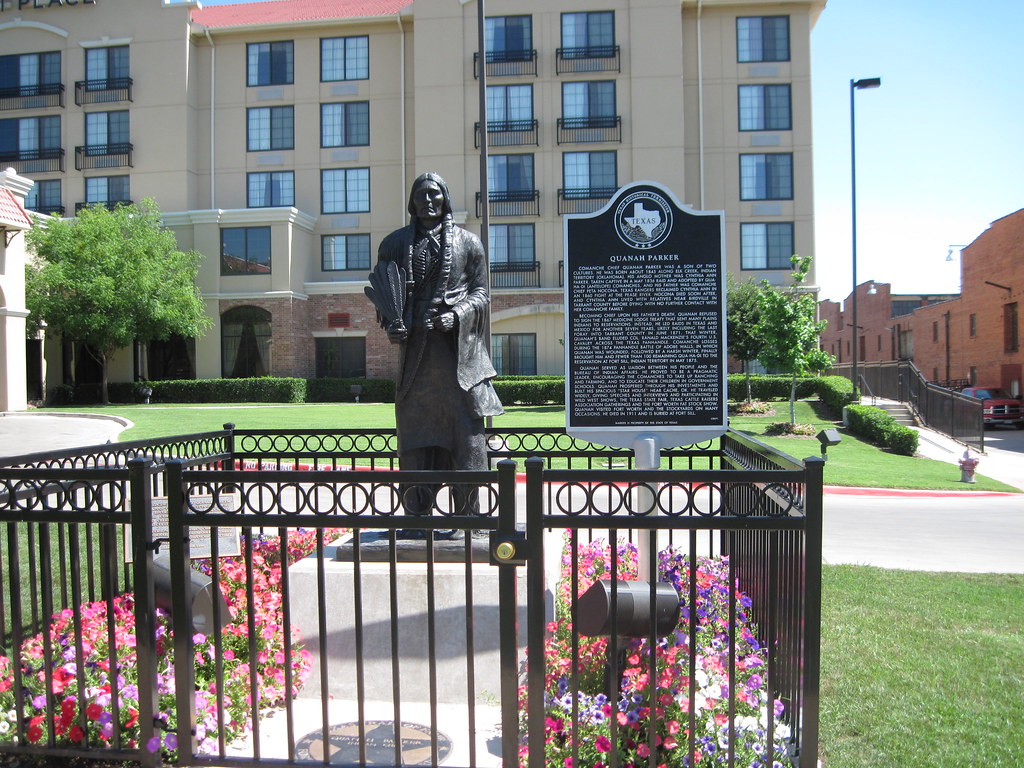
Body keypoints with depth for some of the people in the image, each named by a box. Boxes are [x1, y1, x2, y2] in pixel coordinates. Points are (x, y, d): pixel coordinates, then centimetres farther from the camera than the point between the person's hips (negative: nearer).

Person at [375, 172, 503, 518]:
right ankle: (417, 516, 9)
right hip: (415, 349, 2)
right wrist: (391, 324, -4)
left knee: (464, 428, -3)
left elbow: (481, 292, 7)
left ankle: (467, 515, 4)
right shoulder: (395, 243, 16)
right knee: (415, 433, 2)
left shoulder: (468, 242, 11)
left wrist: (456, 315, -12)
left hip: (458, 349, -1)